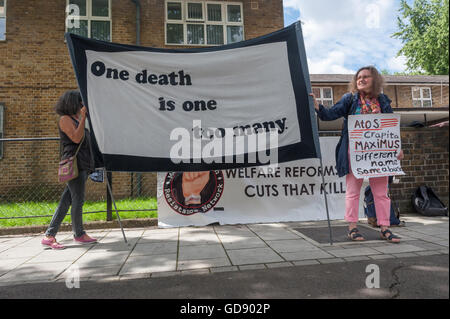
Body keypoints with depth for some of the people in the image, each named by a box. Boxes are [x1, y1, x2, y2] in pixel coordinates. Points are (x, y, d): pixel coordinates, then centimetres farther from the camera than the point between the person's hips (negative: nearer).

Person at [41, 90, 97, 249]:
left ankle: (49, 236, 10)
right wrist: (83, 118, -15)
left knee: (66, 200, 7)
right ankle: (79, 234, 12)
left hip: (82, 164, 9)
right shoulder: (65, 119, -4)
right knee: (78, 200, -2)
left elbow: (84, 139, 27)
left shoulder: (76, 119, 22)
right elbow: (76, 138, -18)